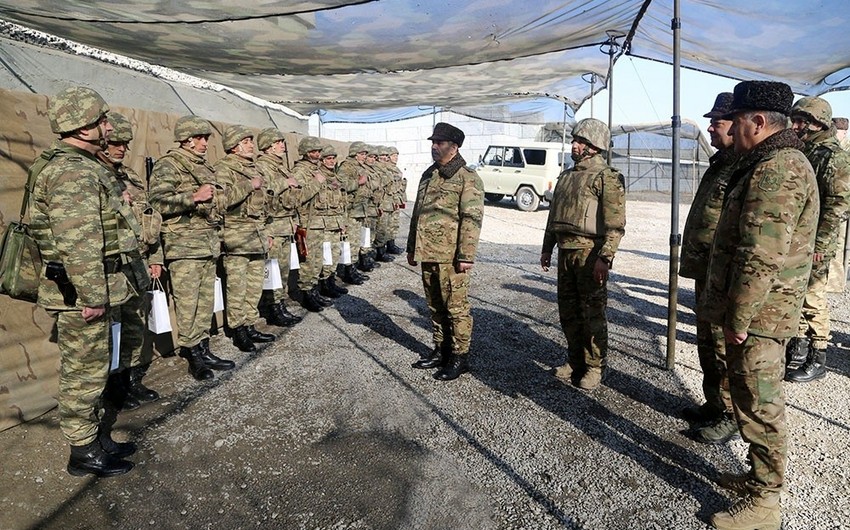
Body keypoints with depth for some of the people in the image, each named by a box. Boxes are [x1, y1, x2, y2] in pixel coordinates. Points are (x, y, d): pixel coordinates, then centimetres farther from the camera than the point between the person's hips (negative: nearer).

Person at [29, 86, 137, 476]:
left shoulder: (77, 165, 15)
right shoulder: (73, 172, -19)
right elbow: (78, 243, -25)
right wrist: (92, 296, -24)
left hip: (86, 289, 11)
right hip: (80, 293, -11)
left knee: (88, 368, 19)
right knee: (84, 371, 2)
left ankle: (95, 437, 33)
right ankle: (83, 452, 16)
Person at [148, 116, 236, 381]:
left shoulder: (204, 167, 21)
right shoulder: (168, 165, -5)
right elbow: (157, 201, -18)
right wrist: (193, 197, -25)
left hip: (209, 244, 8)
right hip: (184, 245, -8)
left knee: (206, 300, 11)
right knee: (187, 302, -6)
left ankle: (203, 349, 20)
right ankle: (192, 354, 3)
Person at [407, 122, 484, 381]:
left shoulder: (467, 178, -8)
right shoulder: (428, 175, 17)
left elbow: (472, 220, -15)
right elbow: (417, 214, 22)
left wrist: (466, 255, -19)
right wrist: (412, 247, 21)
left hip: (450, 256, -8)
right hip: (427, 253, 8)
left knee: (456, 307, 0)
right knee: (435, 306, 16)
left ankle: (459, 356, 12)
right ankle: (441, 350, 29)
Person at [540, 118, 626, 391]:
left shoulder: (607, 177, -7)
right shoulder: (566, 176, 17)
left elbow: (616, 224, -15)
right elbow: (553, 216, 22)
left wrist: (605, 258, -22)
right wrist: (547, 248, 19)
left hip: (589, 253, -7)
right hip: (565, 252, 8)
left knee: (592, 313, 0)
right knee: (568, 310, 12)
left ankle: (595, 367, 12)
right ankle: (576, 360, 25)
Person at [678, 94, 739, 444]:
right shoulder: (720, 163, 15)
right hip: (705, 273, 10)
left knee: (724, 348, 1)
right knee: (707, 343, 19)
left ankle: (731, 416, 17)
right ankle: (714, 405, 34)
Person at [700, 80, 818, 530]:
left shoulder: (776, 171, -20)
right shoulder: (774, 164, 16)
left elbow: (762, 257, -26)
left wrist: (739, 317, -20)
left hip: (757, 314, -11)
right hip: (755, 311, 11)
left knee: (759, 406, 0)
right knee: (751, 398, 20)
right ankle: (760, 476, 35)